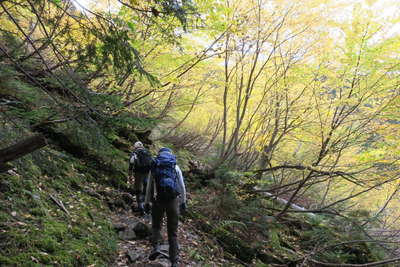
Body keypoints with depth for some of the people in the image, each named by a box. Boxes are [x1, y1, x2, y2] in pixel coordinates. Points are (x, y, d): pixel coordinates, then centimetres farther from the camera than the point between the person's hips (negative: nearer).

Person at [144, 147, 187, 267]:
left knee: (156, 226, 23)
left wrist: (147, 202, 13)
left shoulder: (154, 167, 6)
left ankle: (156, 247, 2)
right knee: (173, 231, 10)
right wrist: (183, 202, 10)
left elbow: (149, 187, 6)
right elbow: (182, 187, 2)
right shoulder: (176, 167, 5)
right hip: (173, 200, 0)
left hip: (158, 200, 0)